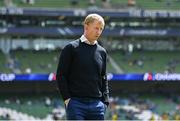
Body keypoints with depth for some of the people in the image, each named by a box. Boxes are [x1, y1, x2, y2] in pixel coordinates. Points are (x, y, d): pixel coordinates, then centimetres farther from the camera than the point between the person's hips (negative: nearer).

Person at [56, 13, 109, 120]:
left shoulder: (102, 52, 14)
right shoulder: (71, 48, 0)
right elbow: (61, 75, -1)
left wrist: (105, 101, 9)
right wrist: (67, 98, -8)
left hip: (97, 104, 5)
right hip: (76, 103, -5)